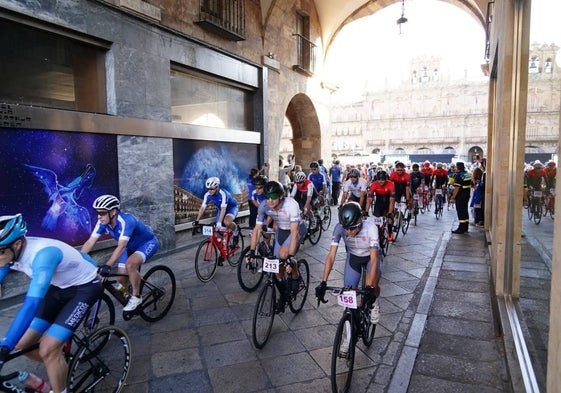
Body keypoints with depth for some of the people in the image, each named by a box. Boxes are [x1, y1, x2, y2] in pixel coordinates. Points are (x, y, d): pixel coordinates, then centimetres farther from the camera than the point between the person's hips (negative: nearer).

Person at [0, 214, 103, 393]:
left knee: (47, 350, -17)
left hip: (85, 287, -8)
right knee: (22, 344, 4)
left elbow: (32, 304, -43)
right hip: (60, 287, 8)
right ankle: (58, 366, 30)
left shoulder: (43, 253, -36)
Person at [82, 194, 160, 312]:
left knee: (130, 264, -33)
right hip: (131, 246, 7)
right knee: (121, 279, -1)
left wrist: (107, 266, -52)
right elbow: (90, 242, -17)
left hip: (147, 243, -7)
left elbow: (121, 247, -44)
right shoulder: (103, 222, -17)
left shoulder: (126, 221, -36)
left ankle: (136, 297, -14)